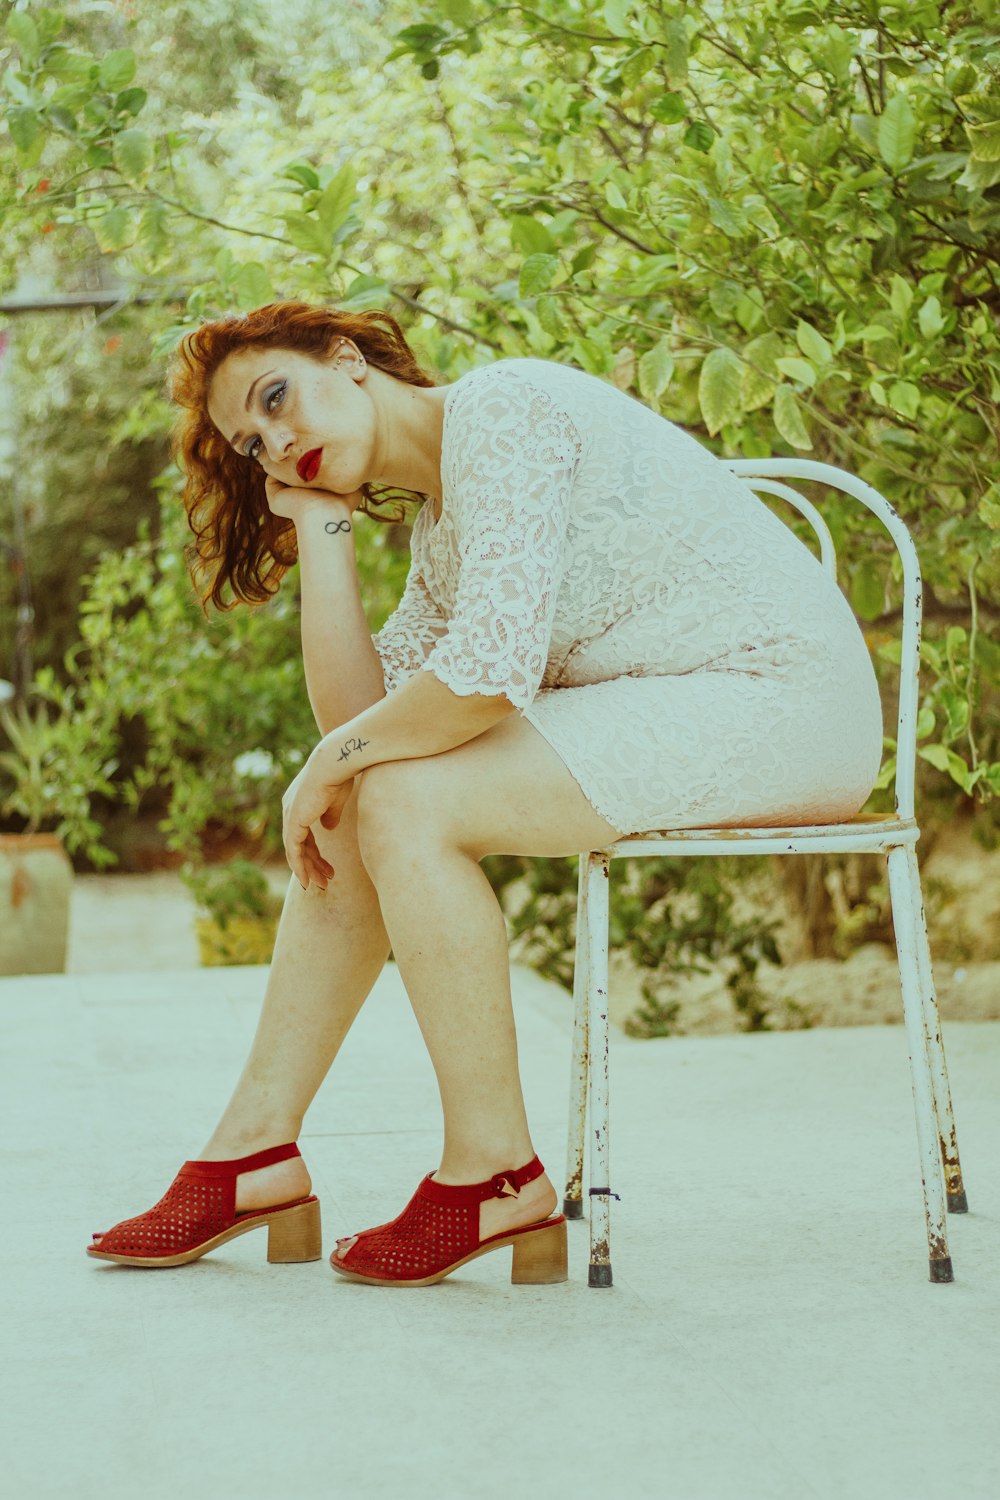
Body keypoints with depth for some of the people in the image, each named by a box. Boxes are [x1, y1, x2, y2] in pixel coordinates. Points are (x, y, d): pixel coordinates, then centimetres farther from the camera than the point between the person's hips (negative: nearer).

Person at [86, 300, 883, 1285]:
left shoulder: (498, 409, -12)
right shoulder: (439, 534, 17)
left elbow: (493, 662, -23)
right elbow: (356, 711, 7)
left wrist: (334, 762, -9)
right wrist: (323, 524, 7)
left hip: (779, 695, -10)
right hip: (652, 716, 10)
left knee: (405, 802, -20)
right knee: (349, 807, 2)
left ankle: (495, 1179, -9)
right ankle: (256, 1148, 5)